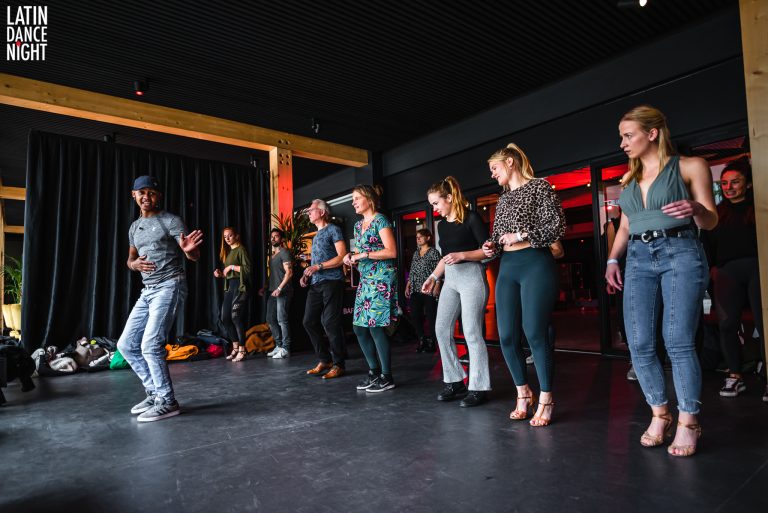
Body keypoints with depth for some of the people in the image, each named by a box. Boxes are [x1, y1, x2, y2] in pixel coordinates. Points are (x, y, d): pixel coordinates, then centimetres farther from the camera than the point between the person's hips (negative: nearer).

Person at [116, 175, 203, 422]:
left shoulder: (170, 221, -5)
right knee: (126, 345, 8)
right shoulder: (134, 227, 16)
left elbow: (194, 257, -12)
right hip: (147, 291, 8)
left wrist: (189, 249, -37)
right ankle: (155, 393, 19)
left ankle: (168, 402, -4)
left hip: (169, 286, -8)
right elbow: (130, 258, 23)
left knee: (151, 344, -16)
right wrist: (134, 264, -3)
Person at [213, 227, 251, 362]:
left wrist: (232, 267, -13)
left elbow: (248, 268, -14)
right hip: (229, 286, 9)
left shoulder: (240, 249, -5)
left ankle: (242, 350, 0)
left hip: (239, 285, -9)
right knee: (224, 317, 6)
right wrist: (221, 274, 6)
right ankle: (235, 347, 18)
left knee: (236, 317, -9)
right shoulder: (227, 251, 19)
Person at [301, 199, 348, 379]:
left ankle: (338, 365, 3)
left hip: (331, 282, -8)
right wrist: (306, 275, 10)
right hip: (315, 284, 9)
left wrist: (318, 266, -17)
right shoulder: (316, 236, 23)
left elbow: (342, 256, -11)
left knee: (330, 323, -8)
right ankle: (325, 360, 17)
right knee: (309, 322, 6)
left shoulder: (333, 229, -1)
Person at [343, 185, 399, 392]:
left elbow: (391, 252, -14)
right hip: (365, 279, 9)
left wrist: (364, 254, -16)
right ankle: (374, 371, 21)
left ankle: (387, 377, 4)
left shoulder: (380, 220, -6)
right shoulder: (359, 225, 18)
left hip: (381, 278, -9)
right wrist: (351, 257, 5)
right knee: (359, 327, 7)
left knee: (376, 326, -9)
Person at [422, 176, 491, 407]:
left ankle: (479, 388, 6)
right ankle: (455, 381, 16)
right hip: (450, 279, 8)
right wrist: (433, 277, 11)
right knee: (441, 329, 3)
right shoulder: (442, 225, 14)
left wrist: (462, 255, -20)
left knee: (472, 332, -6)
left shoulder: (471, 218, -7)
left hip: (472, 276, -8)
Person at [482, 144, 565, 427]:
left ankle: (546, 400, 9)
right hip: (507, 268, 7)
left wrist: (521, 235, -10)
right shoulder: (502, 200, 20)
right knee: (507, 335, 2)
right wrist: (491, 247, 3)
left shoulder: (539, 186, 1)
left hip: (536, 264, -6)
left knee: (535, 333, -7)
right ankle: (523, 393, 20)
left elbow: (557, 225, -8)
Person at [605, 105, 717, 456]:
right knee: (639, 344, -3)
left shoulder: (690, 166, 4)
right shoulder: (628, 179, 18)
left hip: (680, 253, -4)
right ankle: (659, 415, 12)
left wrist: (696, 210, -20)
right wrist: (612, 260, 7)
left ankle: (688, 422, 4)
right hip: (639, 258, 5)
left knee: (678, 342, -10)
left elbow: (711, 221, 3)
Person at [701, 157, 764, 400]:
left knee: (763, 323, -8)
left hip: (757, 268, -2)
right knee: (727, 324, -3)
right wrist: (713, 267, 4)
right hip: (727, 272, 3)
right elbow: (706, 243, 15)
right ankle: (735, 376, 7)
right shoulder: (717, 213, 17)